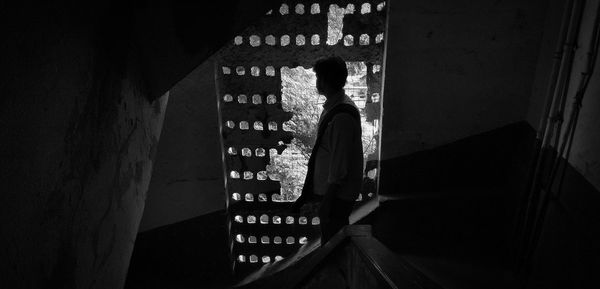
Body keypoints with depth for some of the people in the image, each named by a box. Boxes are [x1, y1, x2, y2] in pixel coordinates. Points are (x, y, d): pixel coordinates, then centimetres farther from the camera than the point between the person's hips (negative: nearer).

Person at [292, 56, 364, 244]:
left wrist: (327, 202, -19)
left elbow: (340, 161, -25)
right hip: (330, 187, 9)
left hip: (337, 193, -9)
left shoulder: (342, 116, -25)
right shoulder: (335, 106, 6)